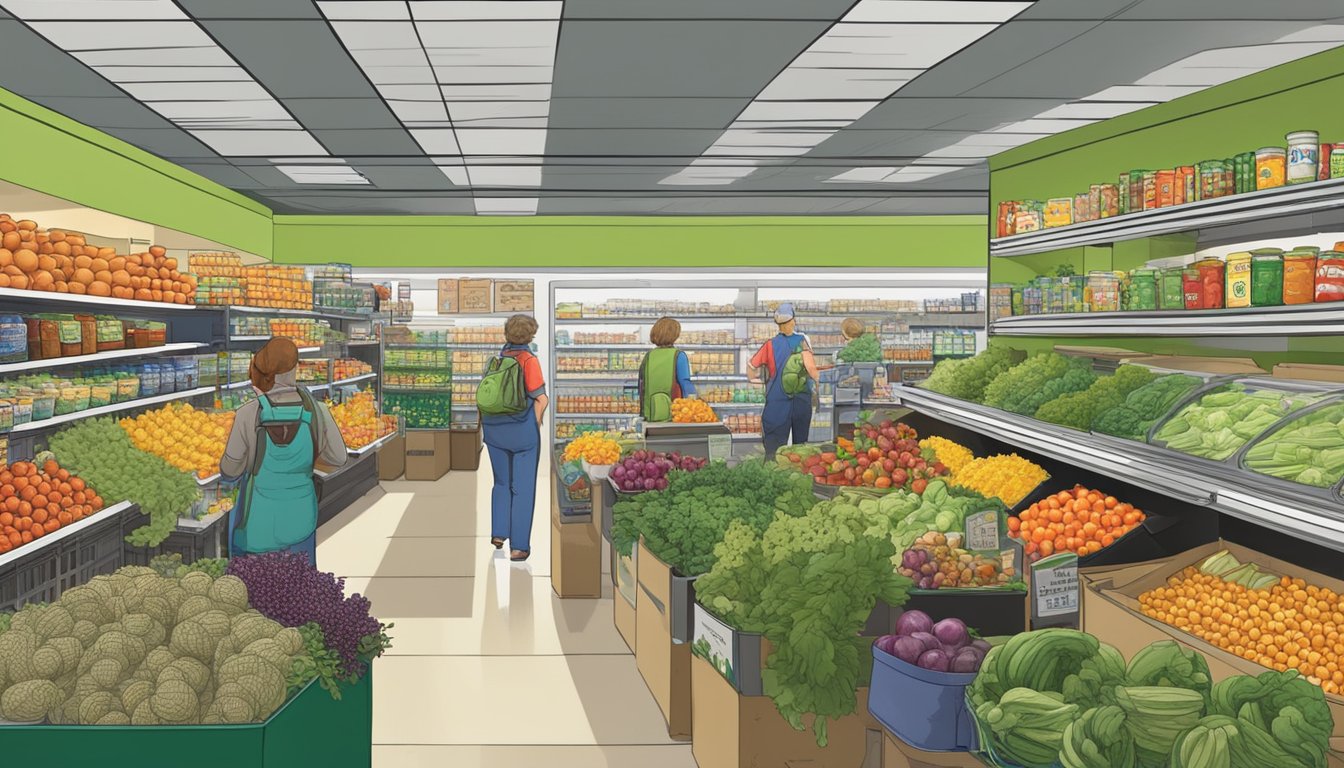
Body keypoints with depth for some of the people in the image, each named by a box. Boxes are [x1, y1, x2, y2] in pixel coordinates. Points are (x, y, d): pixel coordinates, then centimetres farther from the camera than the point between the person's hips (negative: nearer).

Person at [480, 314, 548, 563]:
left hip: (494, 429, 5)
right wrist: (536, 427, -1)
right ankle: (518, 546, 6)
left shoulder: (497, 359, 2)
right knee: (522, 487, 4)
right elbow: (540, 400, -15)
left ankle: (498, 533, 18)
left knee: (502, 483, 22)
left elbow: (486, 396, 1)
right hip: (522, 430, -4)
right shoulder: (529, 360, -12)